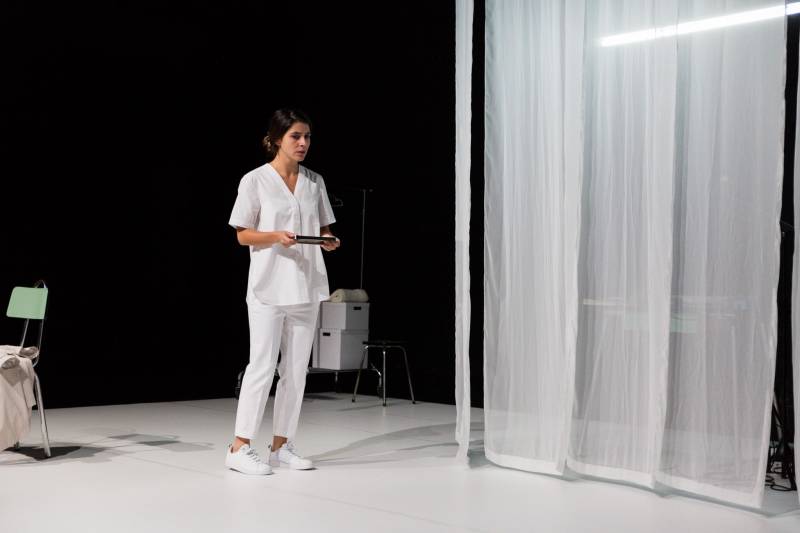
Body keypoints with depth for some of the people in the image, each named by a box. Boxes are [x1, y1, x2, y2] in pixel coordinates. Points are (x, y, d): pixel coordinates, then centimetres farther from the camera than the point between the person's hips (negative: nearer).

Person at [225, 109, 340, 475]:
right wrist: (275, 236, -21)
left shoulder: (315, 182, 9)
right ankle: (240, 448, 0)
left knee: (296, 369, 7)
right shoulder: (255, 180, -4)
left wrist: (329, 240, -8)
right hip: (269, 286, -5)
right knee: (263, 366, -7)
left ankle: (281, 445, 16)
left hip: (307, 286, 5)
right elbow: (243, 235, -3)